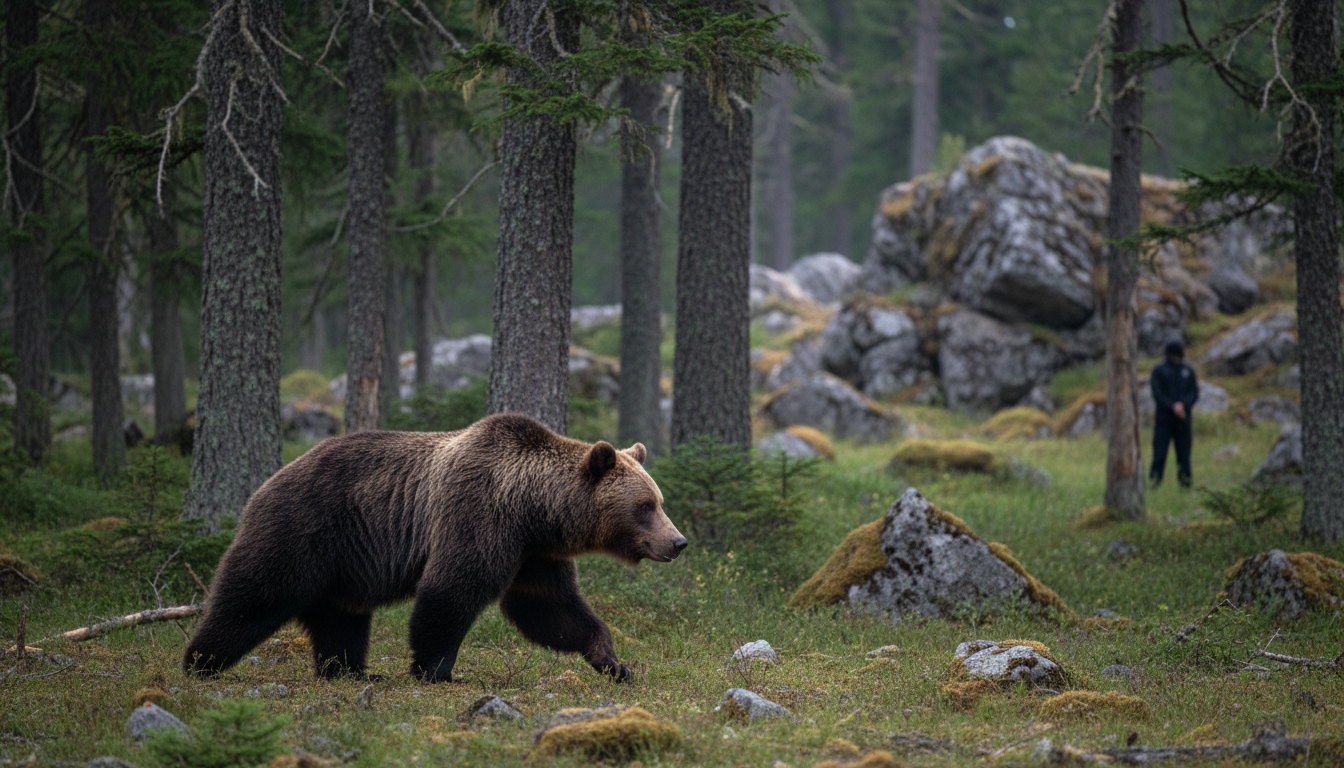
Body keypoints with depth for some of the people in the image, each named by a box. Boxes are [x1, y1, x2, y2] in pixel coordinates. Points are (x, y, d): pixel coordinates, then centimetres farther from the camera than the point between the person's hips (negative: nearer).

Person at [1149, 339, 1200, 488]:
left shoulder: (1189, 371, 12)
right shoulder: (1159, 371, 3)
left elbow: (1195, 393, 5)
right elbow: (1157, 394, -4)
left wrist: (1183, 404, -13)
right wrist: (1173, 407, -17)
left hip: (1183, 418, 3)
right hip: (1164, 418, -3)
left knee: (1184, 451, 2)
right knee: (1159, 450, -7)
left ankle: (1185, 480, 4)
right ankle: (1155, 480, -7)